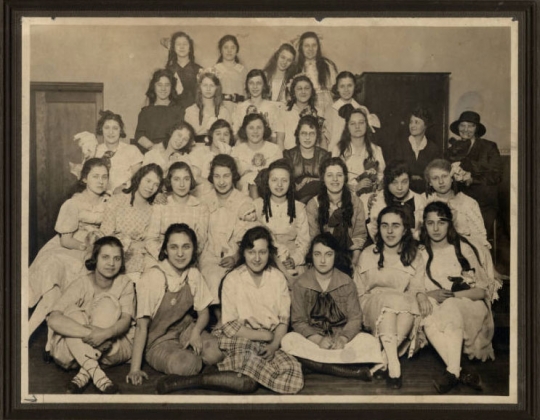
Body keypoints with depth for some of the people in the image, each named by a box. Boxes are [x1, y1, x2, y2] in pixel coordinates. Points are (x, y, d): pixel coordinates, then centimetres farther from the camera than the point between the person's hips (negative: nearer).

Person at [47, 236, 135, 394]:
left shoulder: (125, 283, -2)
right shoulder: (82, 284, -8)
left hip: (113, 350, 0)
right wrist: (90, 333, -36)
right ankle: (96, 373, -41)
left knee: (108, 303, -22)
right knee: (72, 311, -25)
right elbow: (53, 319, -22)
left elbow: (126, 320, -15)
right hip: (72, 351, 0)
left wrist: (105, 334, -39)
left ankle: (84, 375, -31)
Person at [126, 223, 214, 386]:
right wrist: (135, 369, -22)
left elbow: (203, 312, 8)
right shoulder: (152, 278, -20)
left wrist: (196, 332, -15)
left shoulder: (194, 275, -3)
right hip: (157, 341, -5)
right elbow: (142, 325, -19)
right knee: (185, 364, -33)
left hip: (185, 331, 5)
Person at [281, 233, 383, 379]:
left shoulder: (346, 282, 2)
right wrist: (318, 339, -22)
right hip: (312, 338, 0)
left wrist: (343, 338, -24)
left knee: (370, 342, -25)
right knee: (288, 341, -33)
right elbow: (298, 321, -5)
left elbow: (355, 318, -5)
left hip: (341, 337, 0)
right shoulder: (301, 285, -1)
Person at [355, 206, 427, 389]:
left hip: (405, 311, 1)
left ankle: (383, 360, -32)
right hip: (373, 311, 0)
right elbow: (358, 292, 7)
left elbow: (416, 291, 1)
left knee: (411, 304, -35)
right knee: (390, 300, -35)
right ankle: (394, 365, -42)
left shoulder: (415, 257, 10)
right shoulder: (368, 254, 10)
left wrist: (421, 297, -22)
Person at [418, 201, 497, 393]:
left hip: (468, 308, -2)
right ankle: (462, 372, -37)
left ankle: (452, 371, -39)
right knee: (428, 318, -33)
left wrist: (453, 295, -14)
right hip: (435, 310, 2)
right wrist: (431, 295, -17)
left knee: (450, 307, -36)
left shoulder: (463, 249, 6)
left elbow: (482, 290, 1)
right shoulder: (421, 254, 10)